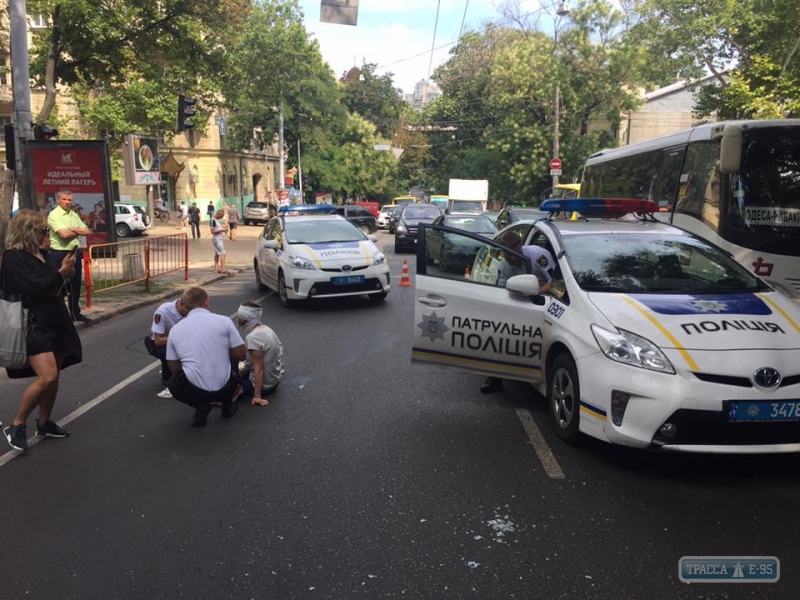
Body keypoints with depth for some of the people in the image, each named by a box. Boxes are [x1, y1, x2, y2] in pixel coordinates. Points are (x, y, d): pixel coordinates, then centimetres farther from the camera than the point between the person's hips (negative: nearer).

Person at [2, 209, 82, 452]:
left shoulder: (40, 254, 11)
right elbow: (34, 287, -23)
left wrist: (64, 273, 3)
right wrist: (61, 272, -16)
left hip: (53, 322, 8)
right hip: (33, 326, -8)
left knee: (53, 377, 12)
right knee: (47, 377, -19)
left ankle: (44, 424, 26)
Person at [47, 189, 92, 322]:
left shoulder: (74, 215, 13)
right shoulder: (54, 215, -10)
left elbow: (87, 231, 7)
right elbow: (64, 234, -22)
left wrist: (73, 230, -11)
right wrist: (78, 231, -3)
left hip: (75, 253, 7)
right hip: (59, 254, -7)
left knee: (75, 285, 14)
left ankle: (75, 313, 25)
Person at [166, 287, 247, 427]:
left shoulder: (175, 330, 5)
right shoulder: (224, 321, -2)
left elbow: (174, 368, 10)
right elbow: (241, 355, 0)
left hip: (193, 392, 0)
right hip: (224, 389, 0)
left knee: (174, 383, 35)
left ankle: (201, 407, 8)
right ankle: (227, 406, 28)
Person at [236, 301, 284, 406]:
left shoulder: (252, 337, -25)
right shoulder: (266, 329, 1)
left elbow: (259, 368, -27)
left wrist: (257, 396, -24)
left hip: (264, 385, -9)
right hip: (275, 379, 9)